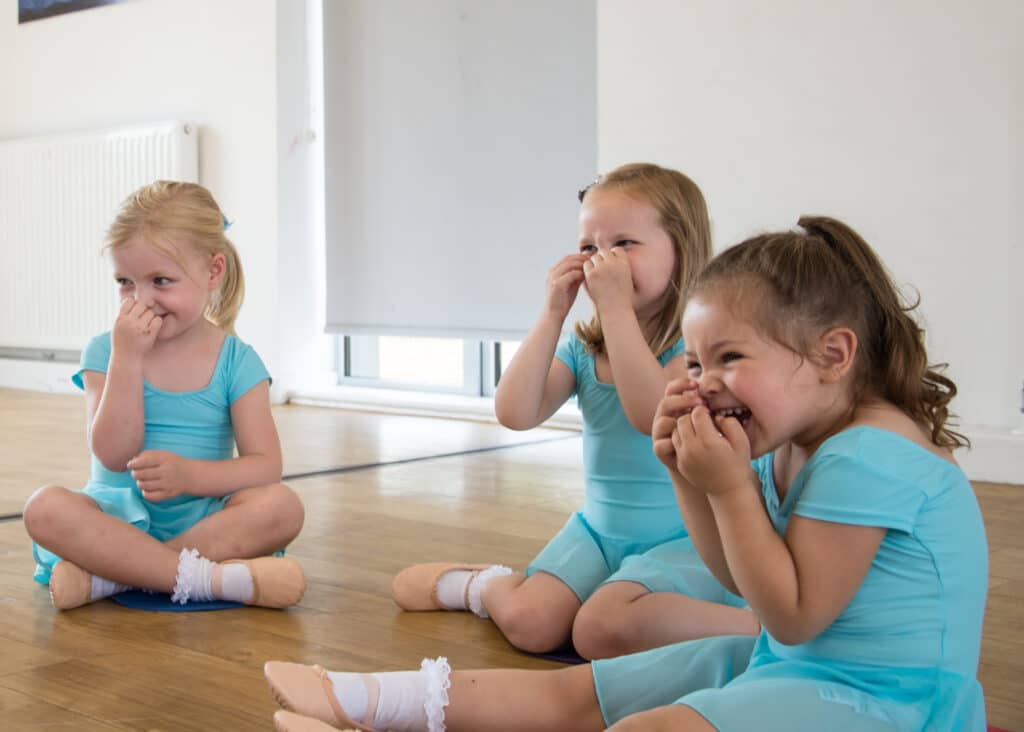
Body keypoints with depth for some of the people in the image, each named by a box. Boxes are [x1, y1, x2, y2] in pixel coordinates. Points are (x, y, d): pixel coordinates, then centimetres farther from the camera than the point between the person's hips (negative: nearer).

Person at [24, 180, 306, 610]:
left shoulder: (237, 361, 0)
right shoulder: (105, 352, 1)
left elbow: (265, 464, -8)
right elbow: (114, 455, -11)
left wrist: (191, 474, -26)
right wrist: (127, 357, -17)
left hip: (203, 516, 0)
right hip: (120, 514, 0)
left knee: (281, 506, -30)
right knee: (46, 508, -30)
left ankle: (106, 576, -28)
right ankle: (212, 578, -35)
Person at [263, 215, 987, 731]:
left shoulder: (869, 456, -22)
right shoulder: (781, 449, 8)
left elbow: (794, 615, -19)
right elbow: (740, 577, 13)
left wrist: (730, 486, -20)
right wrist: (692, 478, -2)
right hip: (782, 662, 10)